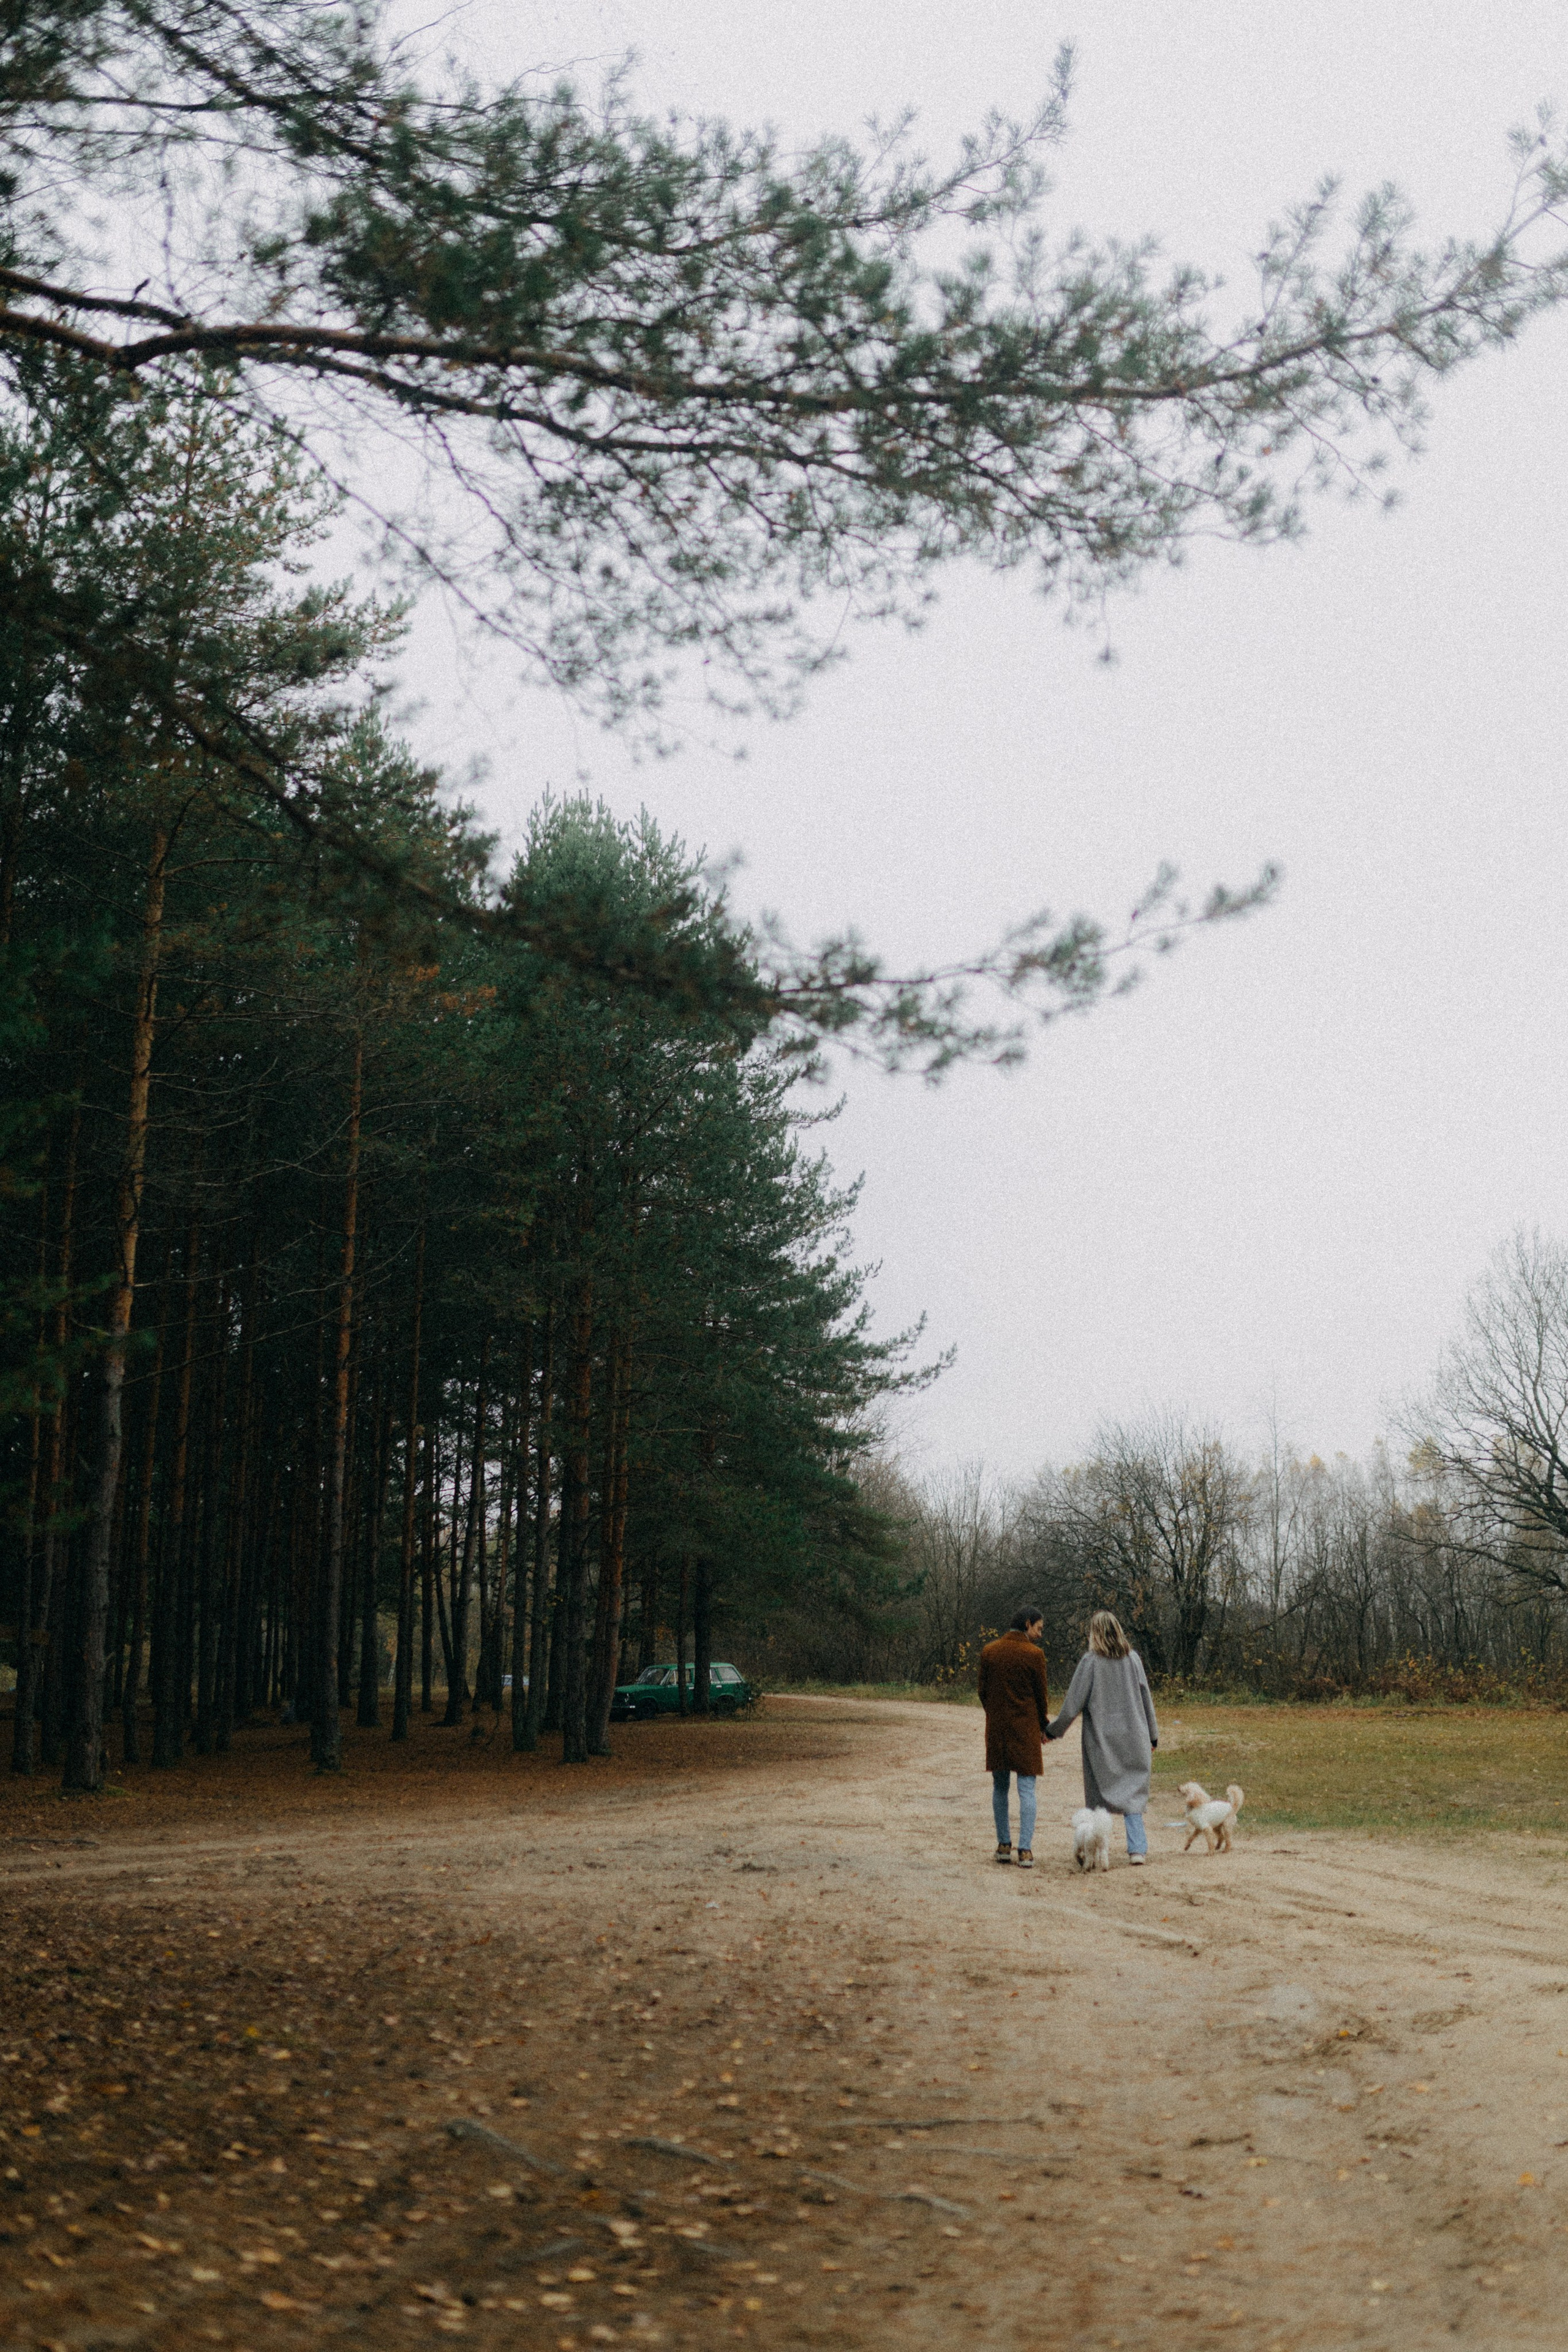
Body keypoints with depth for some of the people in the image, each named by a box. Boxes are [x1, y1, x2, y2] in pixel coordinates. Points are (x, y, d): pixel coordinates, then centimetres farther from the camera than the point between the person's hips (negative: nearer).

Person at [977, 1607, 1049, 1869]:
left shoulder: (989, 1652, 2)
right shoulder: (1034, 1654, -10)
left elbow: (983, 1692, 7)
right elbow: (1041, 1694, -2)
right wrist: (1044, 1723, 14)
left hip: (996, 1729, 4)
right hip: (1026, 1728, -4)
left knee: (1000, 1787, 14)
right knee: (1027, 1789, 0)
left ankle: (1003, 1846, 19)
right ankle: (1025, 1850, -6)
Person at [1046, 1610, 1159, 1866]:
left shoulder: (1090, 1663, -11)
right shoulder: (1133, 1659, 0)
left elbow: (1072, 1705, -9)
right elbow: (1146, 1699, 7)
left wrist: (1053, 1730, 6)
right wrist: (1152, 1736, 18)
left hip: (1100, 1741, -3)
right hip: (1132, 1738, 3)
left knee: (1099, 1796, 8)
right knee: (1132, 1793, 8)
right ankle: (1137, 1849, -3)